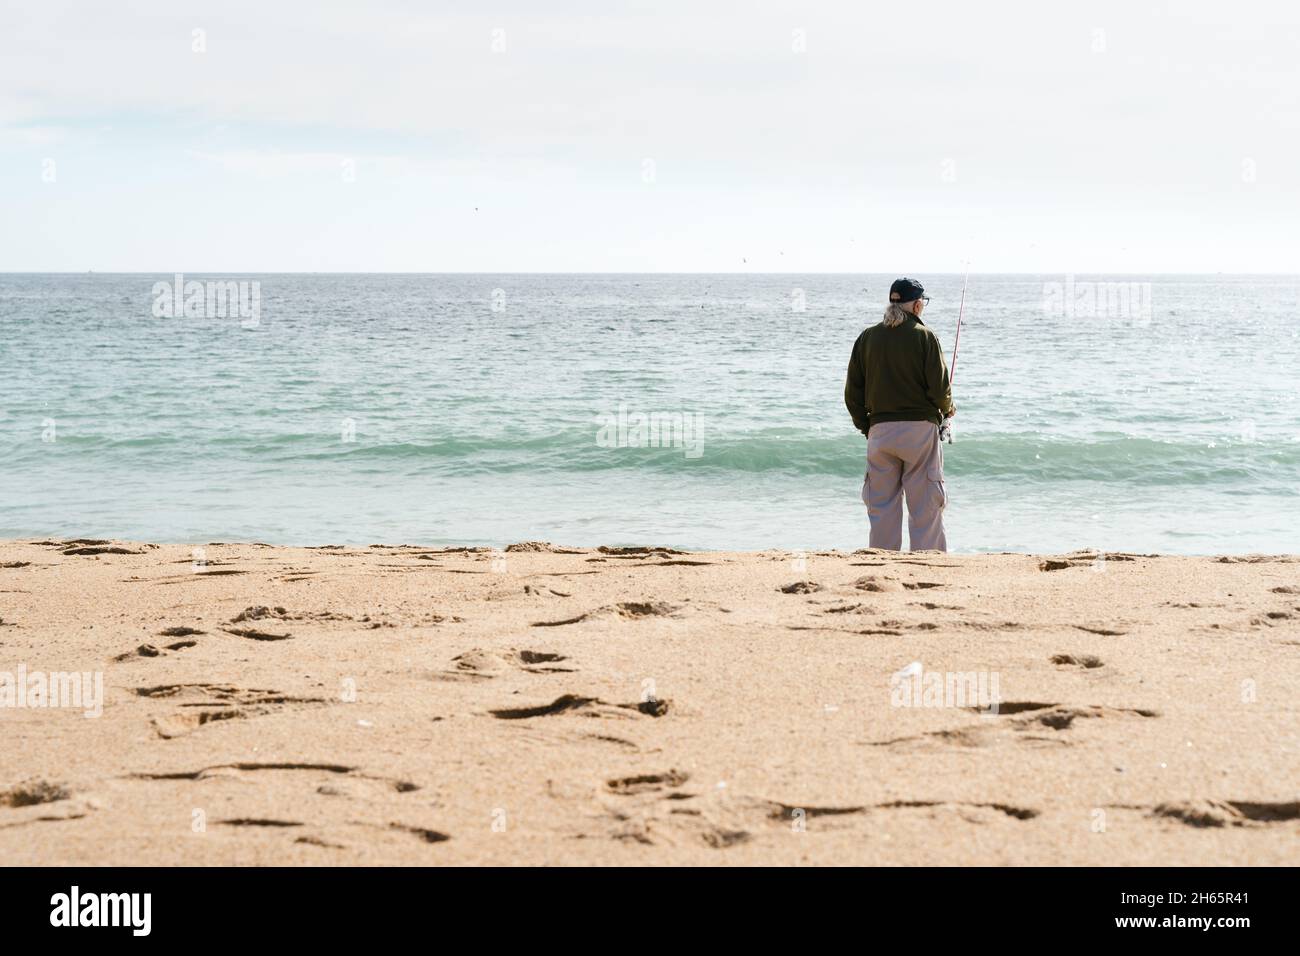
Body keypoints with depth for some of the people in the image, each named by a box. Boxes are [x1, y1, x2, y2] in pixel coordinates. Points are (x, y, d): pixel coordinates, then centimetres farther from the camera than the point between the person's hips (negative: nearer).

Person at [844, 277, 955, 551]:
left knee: (881, 507, 8)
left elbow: (852, 393, 7)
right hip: (920, 427, -4)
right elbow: (939, 387, -9)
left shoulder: (867, 337, 7)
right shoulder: (924, 336, -5)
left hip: (879, 429, 4)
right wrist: (947, 408, 12)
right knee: (925, 507, 0)